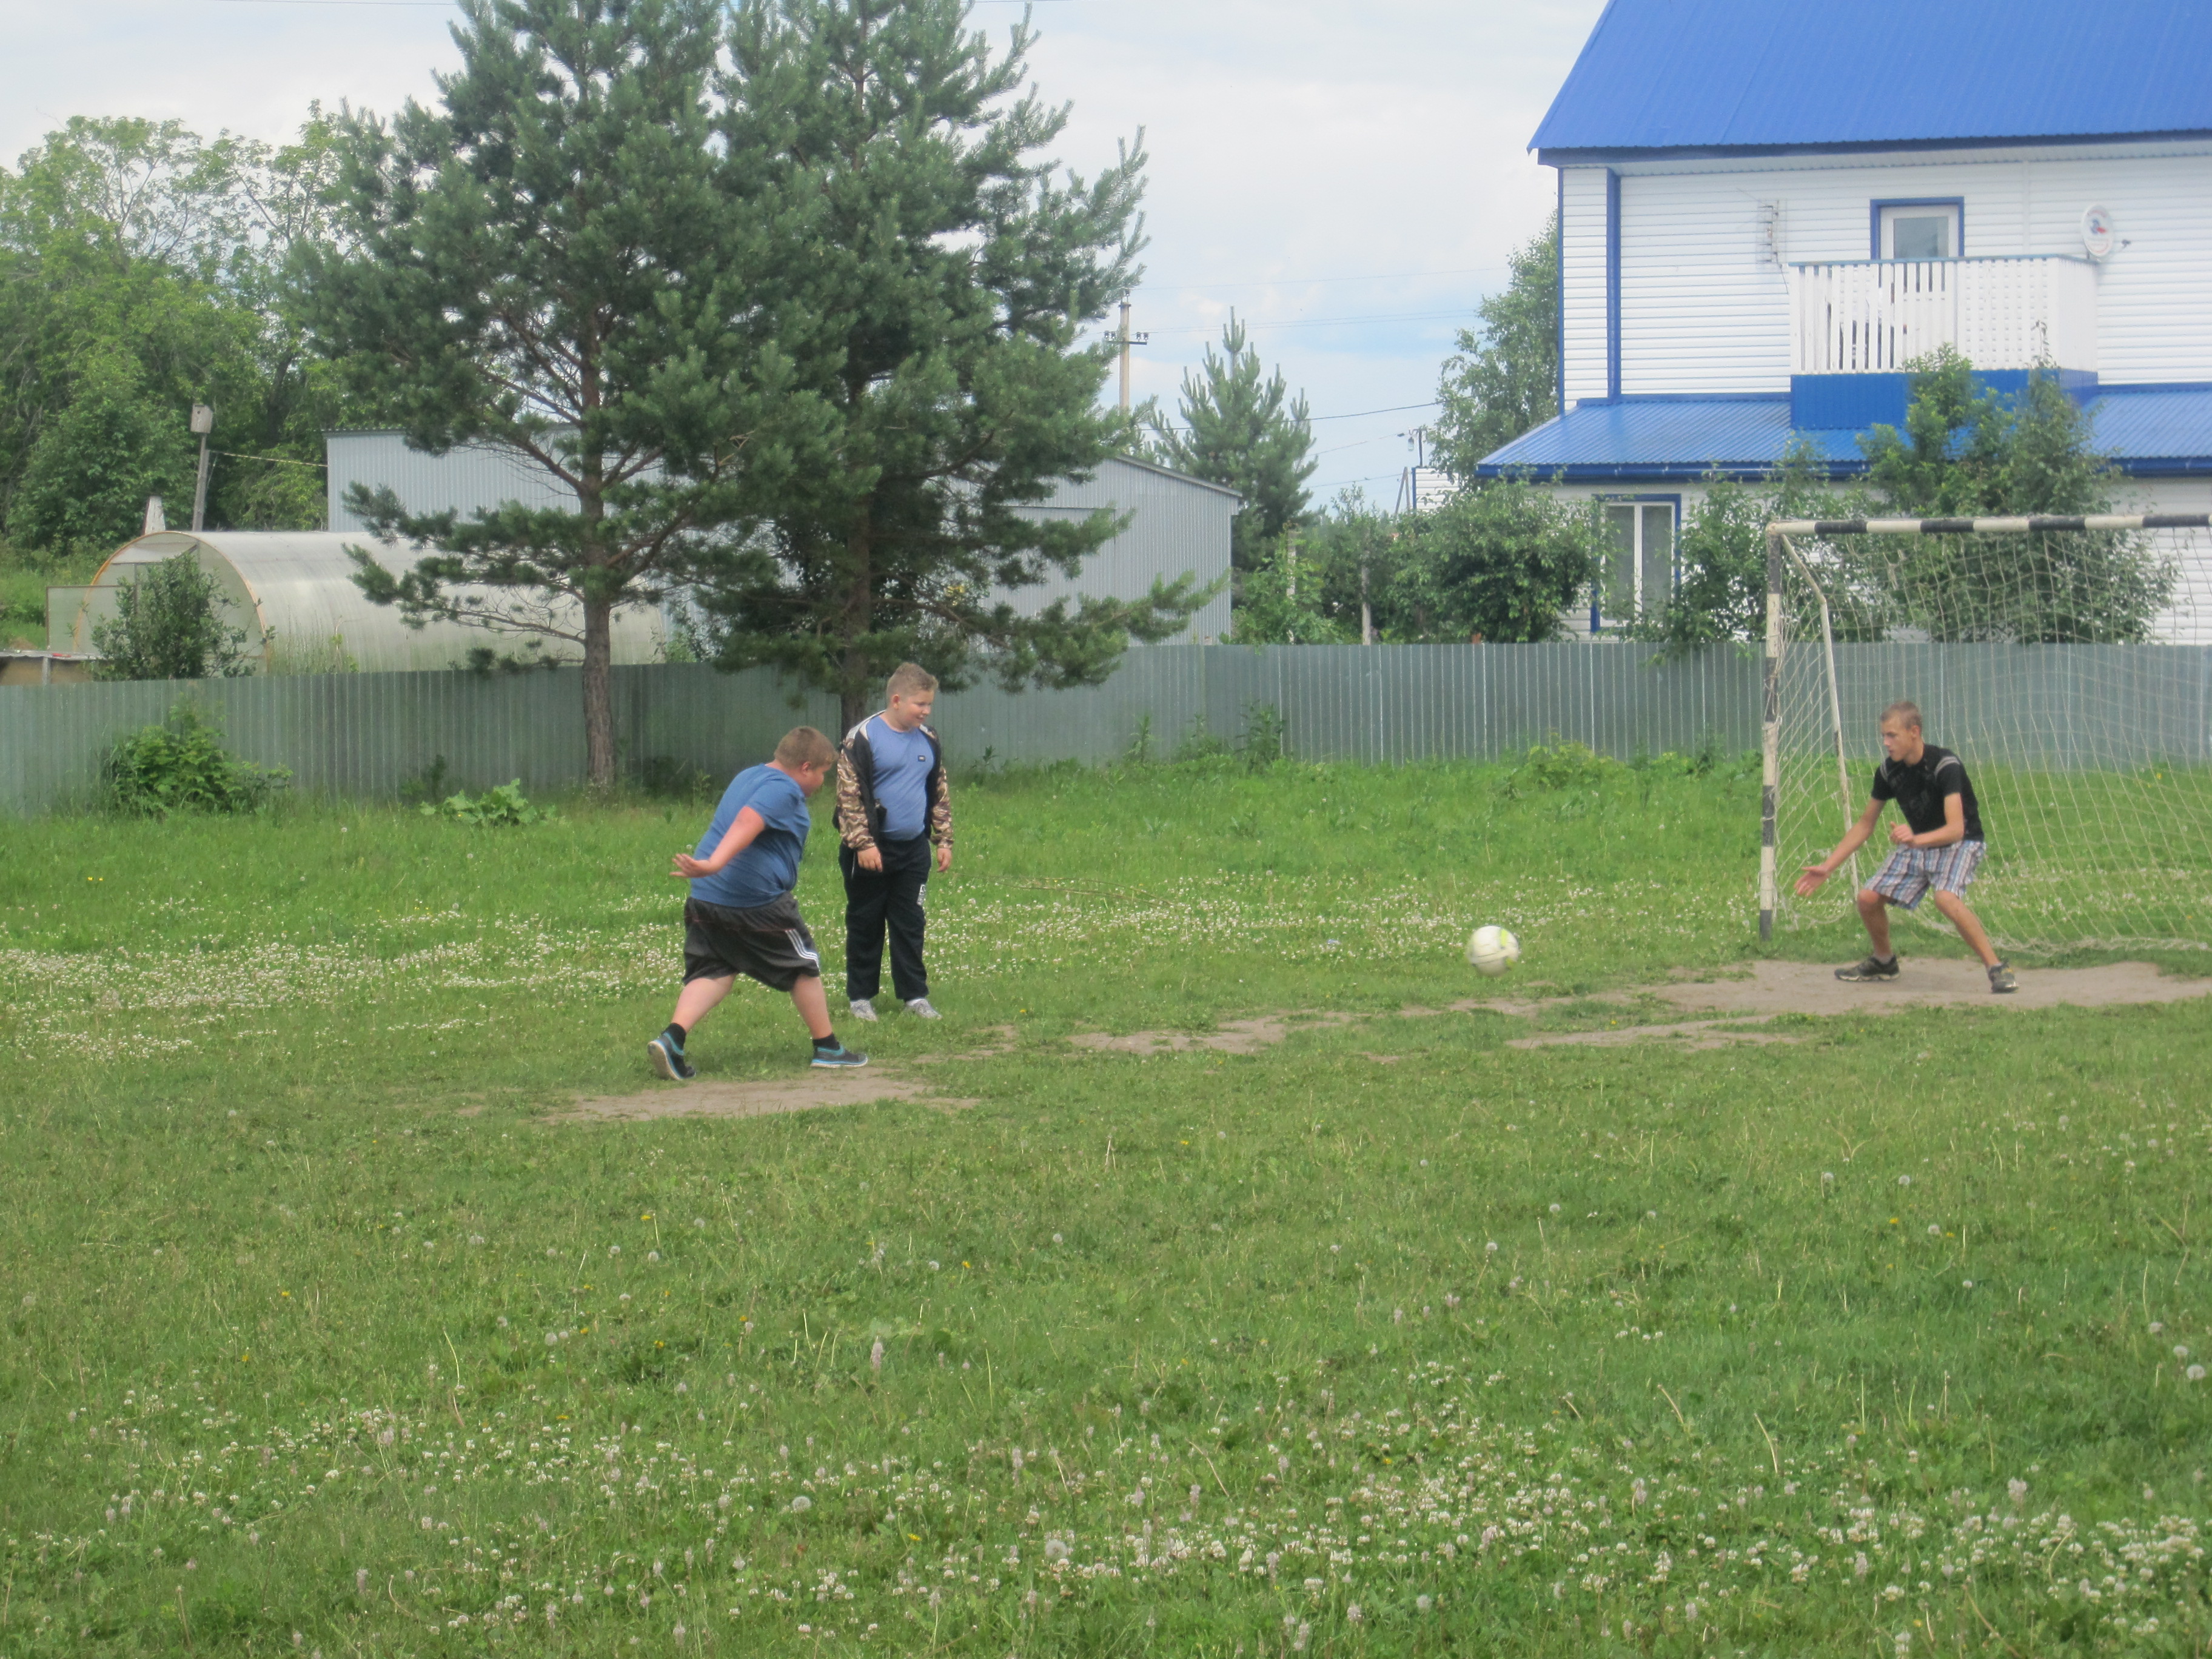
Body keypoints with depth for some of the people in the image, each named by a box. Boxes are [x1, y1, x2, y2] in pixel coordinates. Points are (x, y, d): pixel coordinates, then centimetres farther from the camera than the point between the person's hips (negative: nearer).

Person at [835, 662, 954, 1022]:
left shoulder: (928, 740, 8)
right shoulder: (863, 737, -11)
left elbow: (940, 795, 17)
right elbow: (849, 795, -13)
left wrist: (943, 841, 13)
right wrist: (863, 844, -18)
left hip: (913, 850, 5)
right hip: (872, 851, -5)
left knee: (910, 925, 7)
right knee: (865, 925, 5)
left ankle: (915, 995, 14)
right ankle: (860, 996, 13)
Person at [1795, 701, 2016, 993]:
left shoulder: (1945, 766, -26)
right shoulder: (1888, 772, -6)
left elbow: (1956, 829, -35)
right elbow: (1864, 825, 6)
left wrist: (1916, 839, -53)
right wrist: (1827, 867, 1)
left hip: (1960, 843, -7)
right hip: (1918, 843, 7)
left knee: (1946, 898, -35)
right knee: (1868, 898, -4)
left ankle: (1997, 969, -25)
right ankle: (1884, 962, 25)